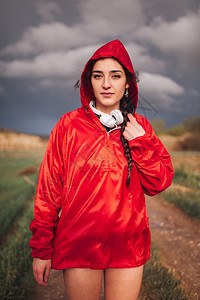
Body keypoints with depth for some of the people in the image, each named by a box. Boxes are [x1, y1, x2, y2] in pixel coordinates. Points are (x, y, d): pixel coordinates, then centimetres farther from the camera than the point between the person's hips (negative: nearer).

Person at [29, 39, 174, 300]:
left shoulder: (140, 127, 4)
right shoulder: (70, 125, -3)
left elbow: (158, 184, 2)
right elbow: (49, 188, -3)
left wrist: (141, 142, -12)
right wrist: (41, 249, -3)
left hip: (129, 246, 2)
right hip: (78, 245, -2)